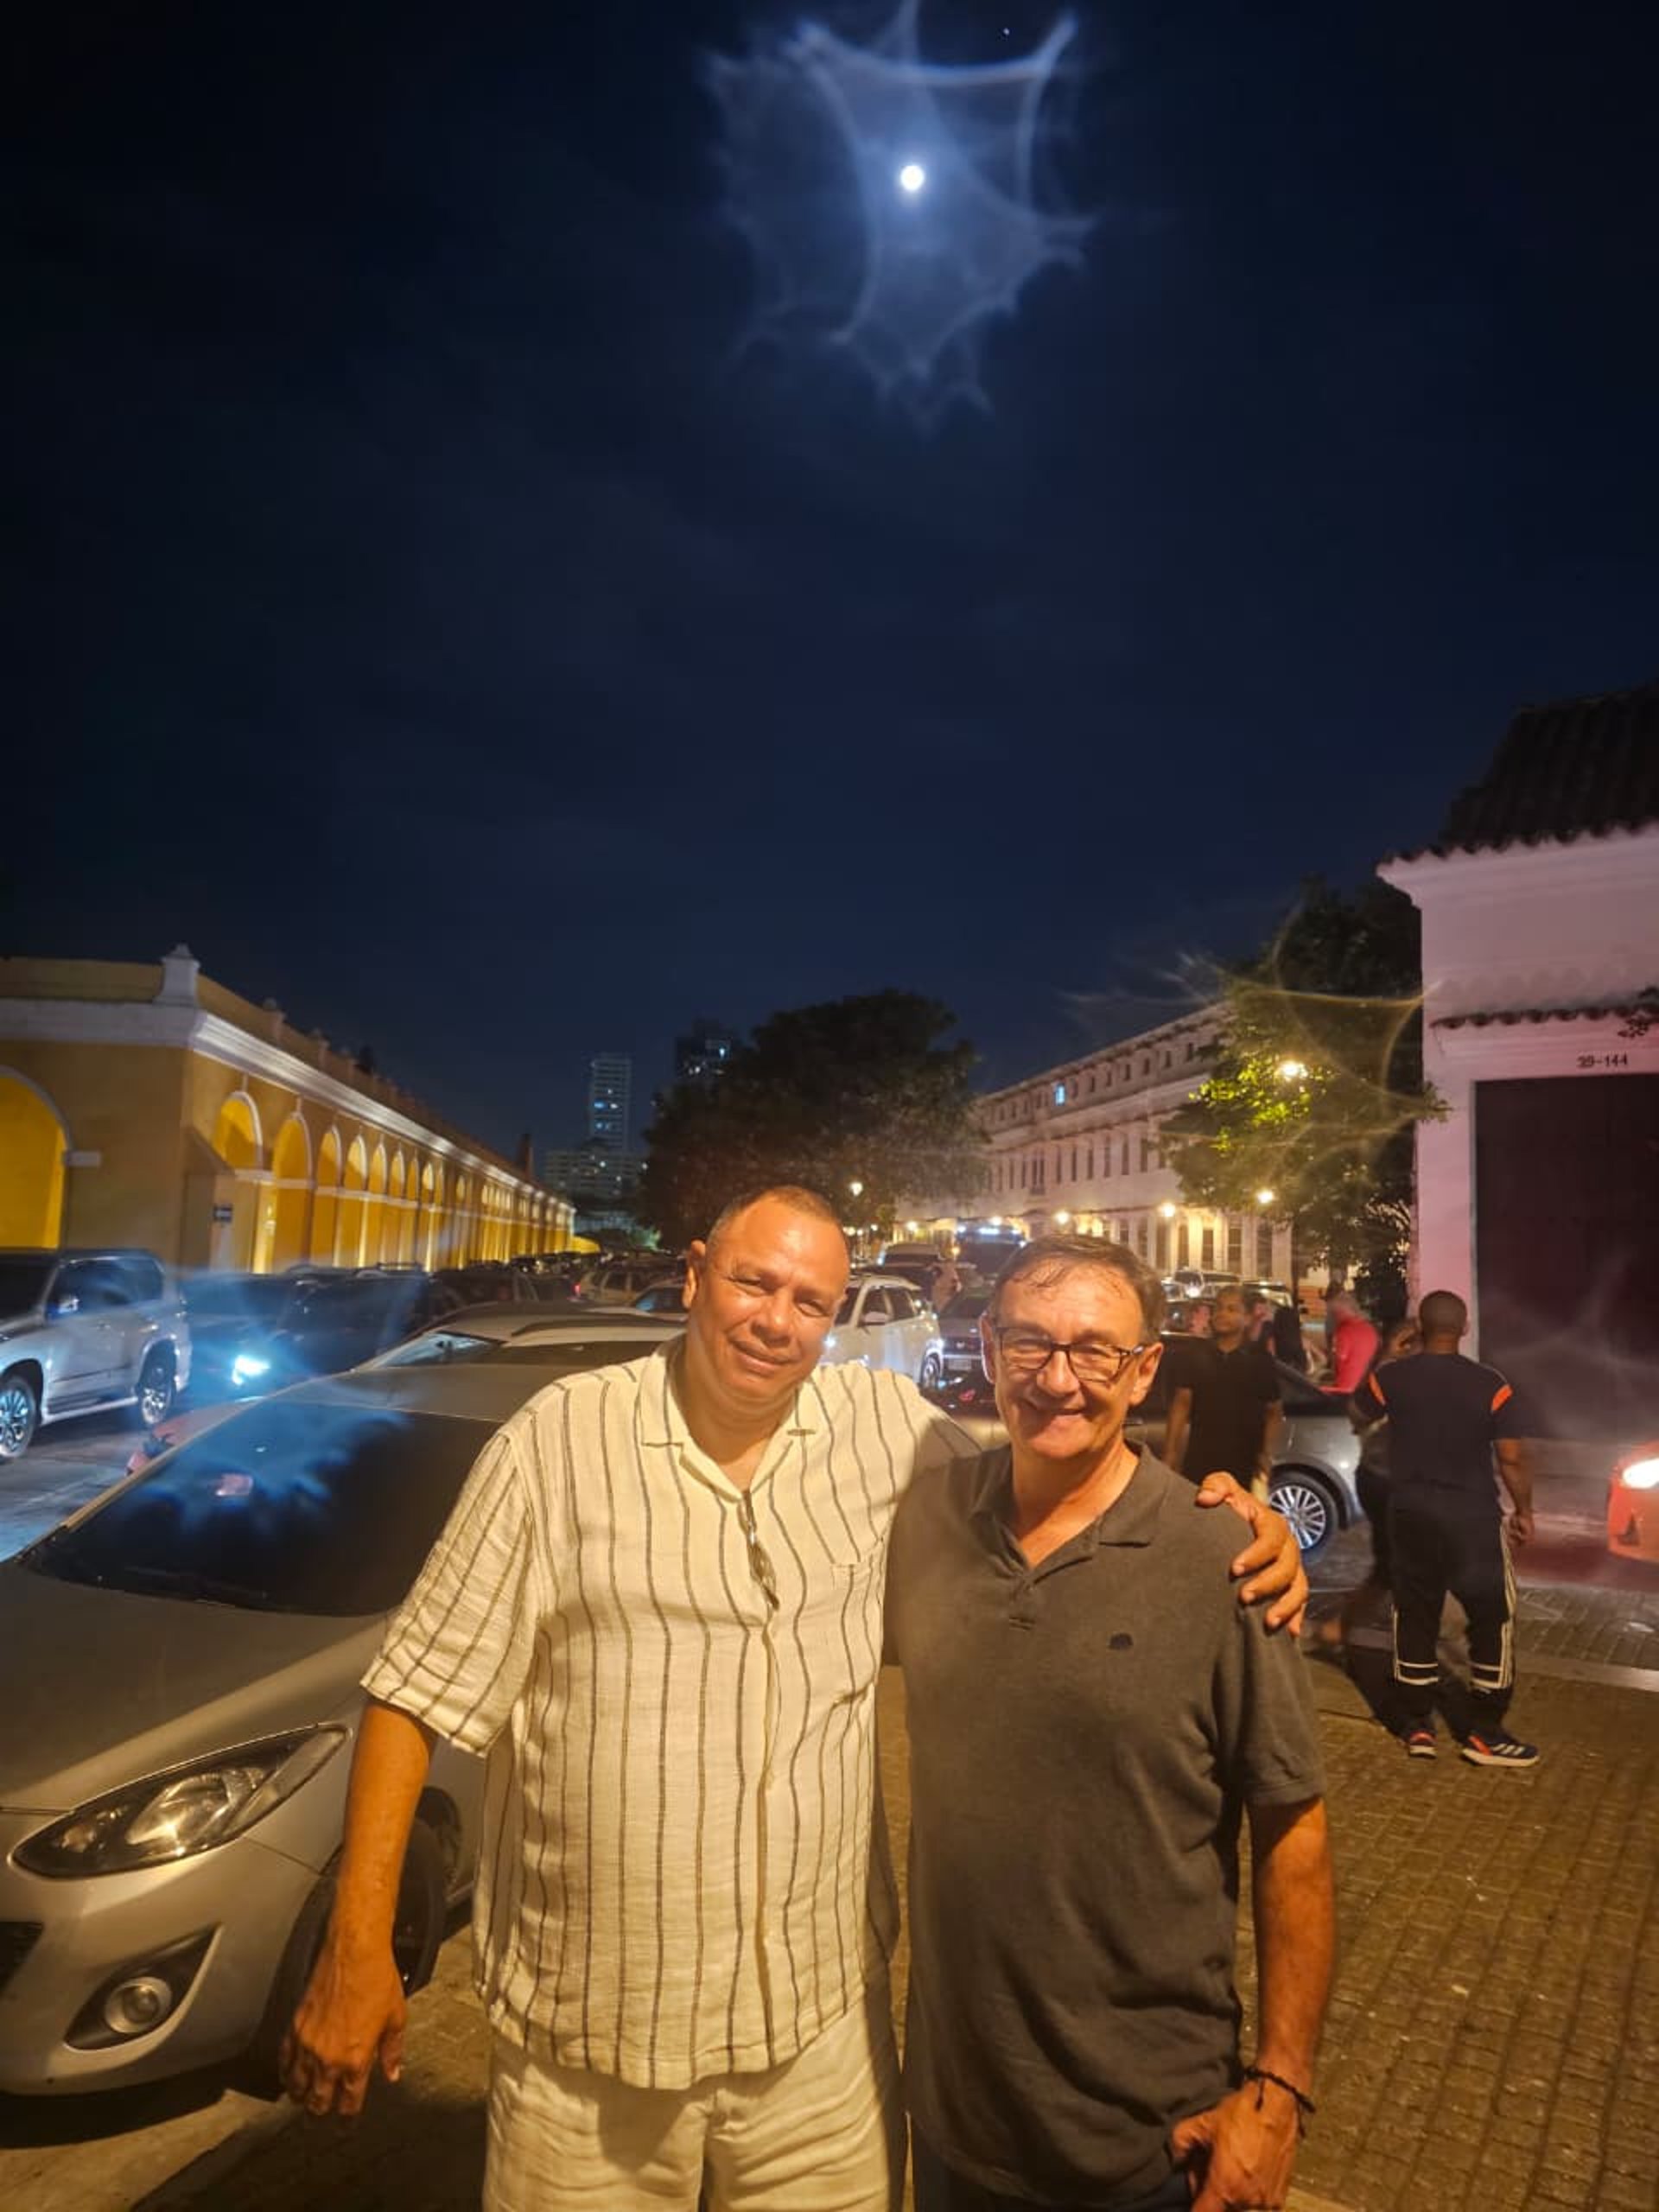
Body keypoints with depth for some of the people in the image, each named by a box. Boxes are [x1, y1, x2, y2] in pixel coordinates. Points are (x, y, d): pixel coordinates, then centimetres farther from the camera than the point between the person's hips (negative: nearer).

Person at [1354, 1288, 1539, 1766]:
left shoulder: (1392, 1376, -5)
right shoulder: (1490, 1384, -10)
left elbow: (1359, 1414, 14)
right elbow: (1511, 1458, -10)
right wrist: (1523, 1510, 5)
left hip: (1410, 1512, 2)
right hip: (1472, 1515, -2)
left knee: (1414, 1616, 12)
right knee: (1493, 1617, 11)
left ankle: (1417, 1726, 18)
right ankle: (1486, 1734, 14)